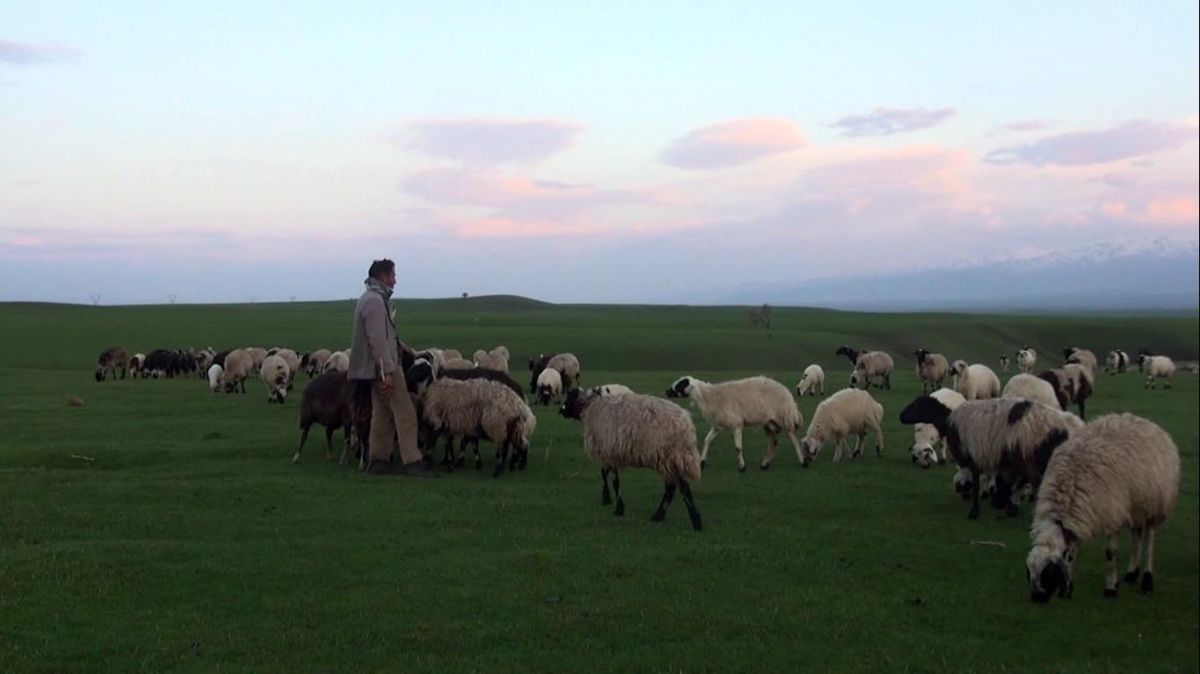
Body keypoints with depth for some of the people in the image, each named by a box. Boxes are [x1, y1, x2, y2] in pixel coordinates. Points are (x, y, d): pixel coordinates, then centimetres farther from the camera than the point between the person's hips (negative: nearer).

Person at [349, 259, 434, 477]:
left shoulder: (371, 299, 16)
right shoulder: (375, 302, -17)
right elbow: (378, 340, -23)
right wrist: (388, 371, -24)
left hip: (376, 368, 10)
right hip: (383, 366, -10)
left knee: (382, 415, 13)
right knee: (405, 414, -7)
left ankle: (379, 461, 16)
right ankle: (412, 461, -7)